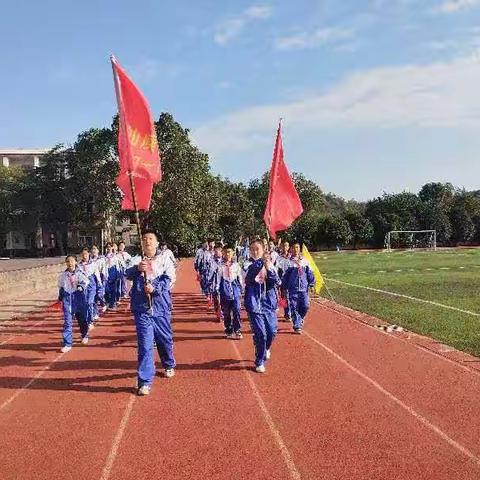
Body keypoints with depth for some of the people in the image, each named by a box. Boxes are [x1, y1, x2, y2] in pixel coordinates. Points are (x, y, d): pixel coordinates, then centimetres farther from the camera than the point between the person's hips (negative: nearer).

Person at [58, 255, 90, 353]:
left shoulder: (80, 273, -4)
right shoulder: (63, 275, 5)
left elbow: (85, 281, -15)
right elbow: (61, 287, 16)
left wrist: (81, 286, -35)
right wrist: (60, 298, 18)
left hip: (79, 297, -1)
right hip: (67, 298, 1)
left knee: (82, 319, 14)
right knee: (67, 322, -4)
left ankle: (85, 335, 41)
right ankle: (67, 344, 0)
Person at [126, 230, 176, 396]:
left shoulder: (164, 260, 5)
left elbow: (169, 278, -6)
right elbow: (128, 275, -5)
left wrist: (155, 288, -21)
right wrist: (137, 268, -25)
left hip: (161, 307, 0)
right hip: (142, 308, 0)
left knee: (165, 339, 16)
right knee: (145, 344, -4)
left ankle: (169, 365, 43)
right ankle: (144, 381, -2)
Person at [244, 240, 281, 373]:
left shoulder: (271, 266, 4)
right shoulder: (250, 267, -2)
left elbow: (277, 282, -8)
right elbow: (248, 278, -25)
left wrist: (269, 269, -24)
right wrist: (261, 262, -35)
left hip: (269, 304, 2)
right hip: (254, 305, -2)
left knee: (272, 332, 5)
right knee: (260, 334, -6)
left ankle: (266, 349, 39)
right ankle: (259, 362, 12)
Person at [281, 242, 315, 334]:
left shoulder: (304, 261, 7)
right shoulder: (289, 262, -1)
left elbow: (309, 273, 13)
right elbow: (285, 276, 2)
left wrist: (311, 283, 8)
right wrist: (284, 287, 1)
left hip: (304, 289, 2)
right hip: (293, 289, -2)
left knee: (305, 306, -1)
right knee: (294, 308, -3)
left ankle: (300, 320, 27)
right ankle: (297, 326, 5)